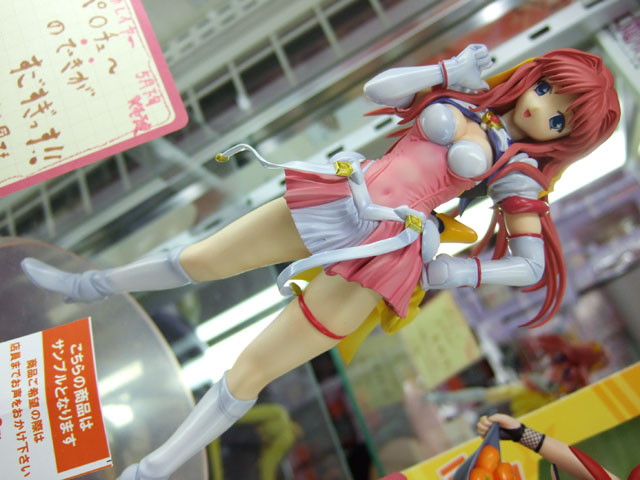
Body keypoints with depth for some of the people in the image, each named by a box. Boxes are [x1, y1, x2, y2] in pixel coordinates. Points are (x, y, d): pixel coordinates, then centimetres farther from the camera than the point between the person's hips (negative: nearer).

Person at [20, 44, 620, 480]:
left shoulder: (518, 169, 6)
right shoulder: (461, 97, 16)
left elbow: (534, 264, 3)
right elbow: (378, 88, 9)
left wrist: (456, 272, -5)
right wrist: (450, 71, 5)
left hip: (377, 255, -3)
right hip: (337, 204, 4)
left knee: (248, 372, 0)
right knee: (196, 260, 12)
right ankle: (91, 285, 41)